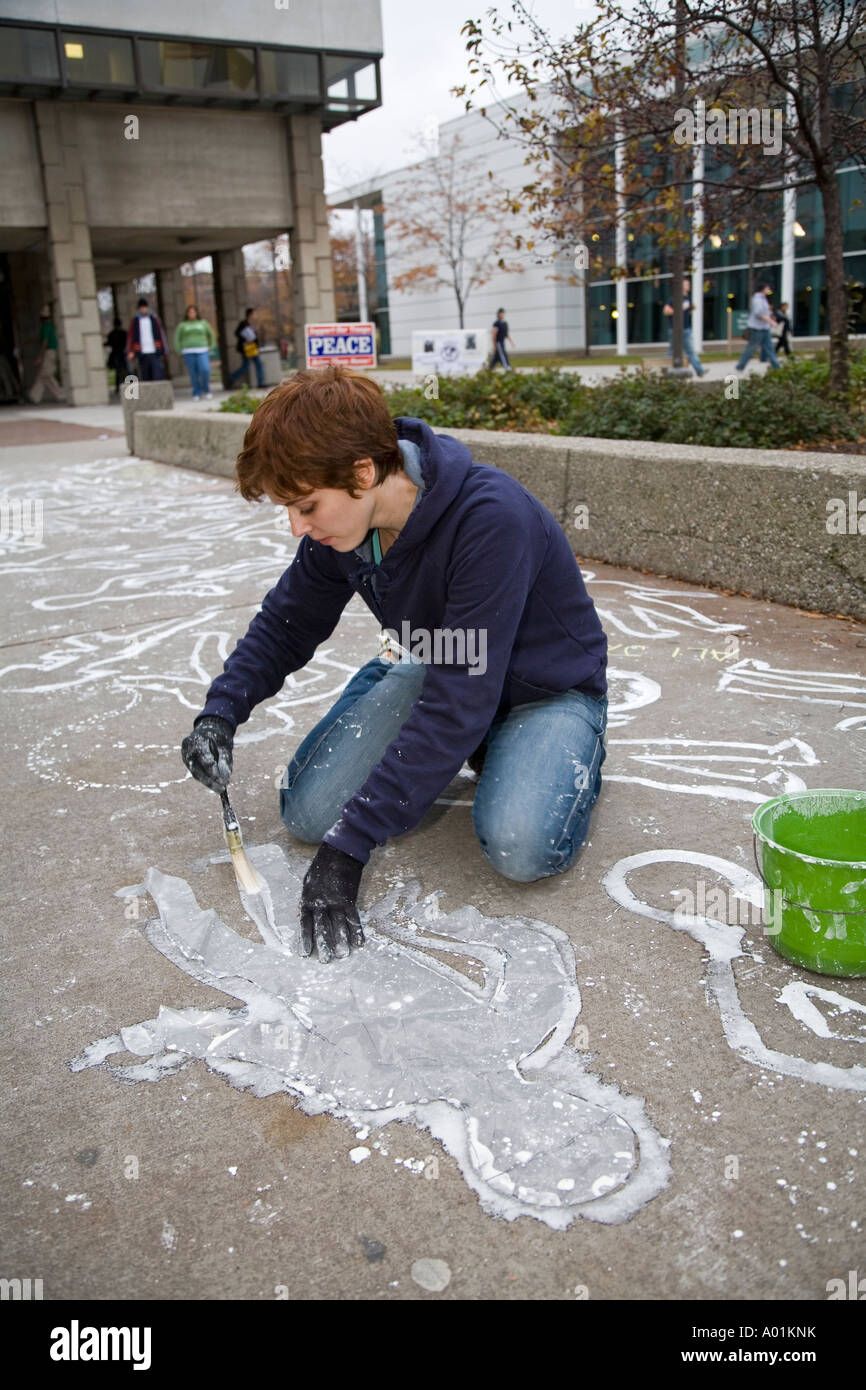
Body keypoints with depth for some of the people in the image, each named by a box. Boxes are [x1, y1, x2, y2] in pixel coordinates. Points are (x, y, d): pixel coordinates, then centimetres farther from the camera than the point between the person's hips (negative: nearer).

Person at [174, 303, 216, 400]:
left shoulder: (203, 323, 9)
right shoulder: (182, 325, 7)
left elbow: (211, 335, 19)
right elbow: (177, 338, 11)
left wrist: (210, 348, 10)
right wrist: (179, 352, 3)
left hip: (202, 351, 0)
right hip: (188, 352, 0)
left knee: (205, 370, -17)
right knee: (193, 374, -3)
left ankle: (206, 390, 2)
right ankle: (196, 394, 5)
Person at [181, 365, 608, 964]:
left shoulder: (492, 518, -35)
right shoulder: (339, 522, -13)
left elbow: (461, 700, -36)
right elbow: (287, 625, 5)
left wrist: (349, 844, -35)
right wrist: (222, 709, -14)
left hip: (547, 687, -5)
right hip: (432, 670, 6)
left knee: (520, 847, -32)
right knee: (308, 813, -11)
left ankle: (576, 758, 2)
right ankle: (449, 755, 14)